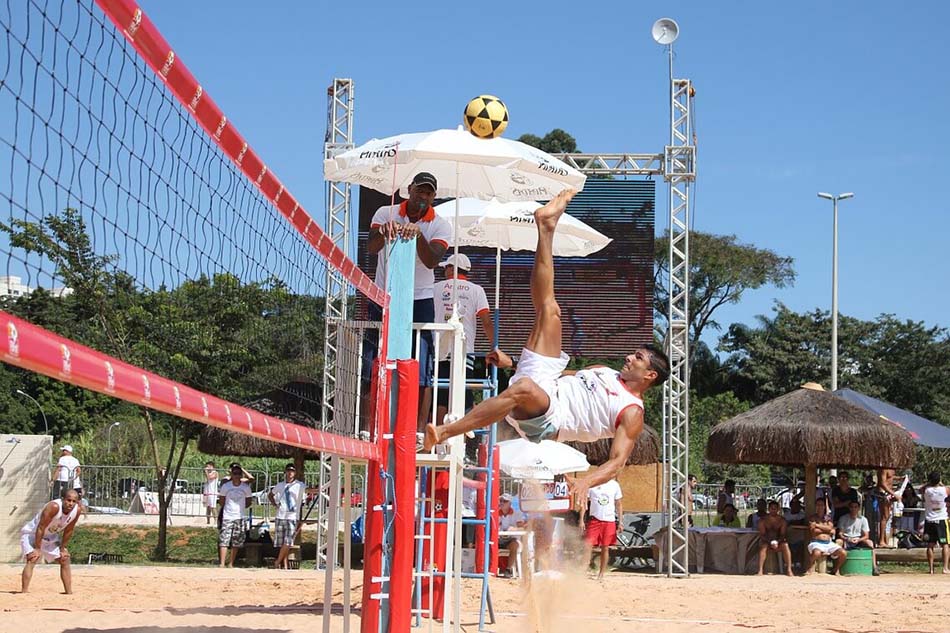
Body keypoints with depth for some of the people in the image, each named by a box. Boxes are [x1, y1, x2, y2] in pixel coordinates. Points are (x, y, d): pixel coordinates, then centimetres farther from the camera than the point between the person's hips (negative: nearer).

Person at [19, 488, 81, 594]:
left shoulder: (77, 510, -17)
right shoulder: (54, 507, -36)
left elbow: (68, 531, -2)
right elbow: (40, 528, -30)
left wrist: (62, 548, 3)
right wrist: (37, 549, -26)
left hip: (51, 536, 7)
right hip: (32, 534, -7)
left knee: (65, 560, 8)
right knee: (32, 560, -25)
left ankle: (69, 592, 17)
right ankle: (24, 592, -28)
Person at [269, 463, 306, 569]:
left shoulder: (299, 485, -2)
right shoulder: (280, 485, 11)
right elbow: (270, 495, 27)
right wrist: (275, 504, 11)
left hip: (292, 518, -3)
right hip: (280, 517, 3)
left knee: (287, 543, -10)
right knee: (281, 543, 4)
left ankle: (277, 562, 6)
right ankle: (284, 565, 13)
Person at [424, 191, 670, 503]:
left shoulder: (632, 412, 0)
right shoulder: (605, 372, 25)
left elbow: (617, 460, -12)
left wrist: (586, 482, -32)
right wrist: (511, 364, 25)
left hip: (547, 422, -8)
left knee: (525, 388, -46)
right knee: (549, 309, 13)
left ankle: (445, 432, -45)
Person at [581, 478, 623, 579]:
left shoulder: (614, 485, 5)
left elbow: (619, 504, 10)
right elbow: (584, 502, 1)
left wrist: (620, 522, 5)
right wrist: (581, 520, -6)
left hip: (609, 521, 2)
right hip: (595, 519, -2)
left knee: (605, 548, 7)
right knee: (587, 544, -13)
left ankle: (601, 573, 19)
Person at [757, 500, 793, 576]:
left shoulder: (782, 520, 0)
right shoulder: (763, 520, -3)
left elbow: (783, 534, -5)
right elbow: (762, 534, -8)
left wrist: (777, 542, -26)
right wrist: (770, 542, -25)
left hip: (779, 542, 1)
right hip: (767, 542, -1)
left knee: (785, 545, -31)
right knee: (763, 546, -34)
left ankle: (789, 569, -32)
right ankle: (760, 570, -38)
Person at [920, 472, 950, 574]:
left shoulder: (926, 490, -7)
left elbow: (921, 488, 17)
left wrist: (929, 483, 13)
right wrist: (941, 484, 17)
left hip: (929, 520, 1)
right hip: (942, 520, -1)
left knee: (930, 545, 6)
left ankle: (931, 569, 5)